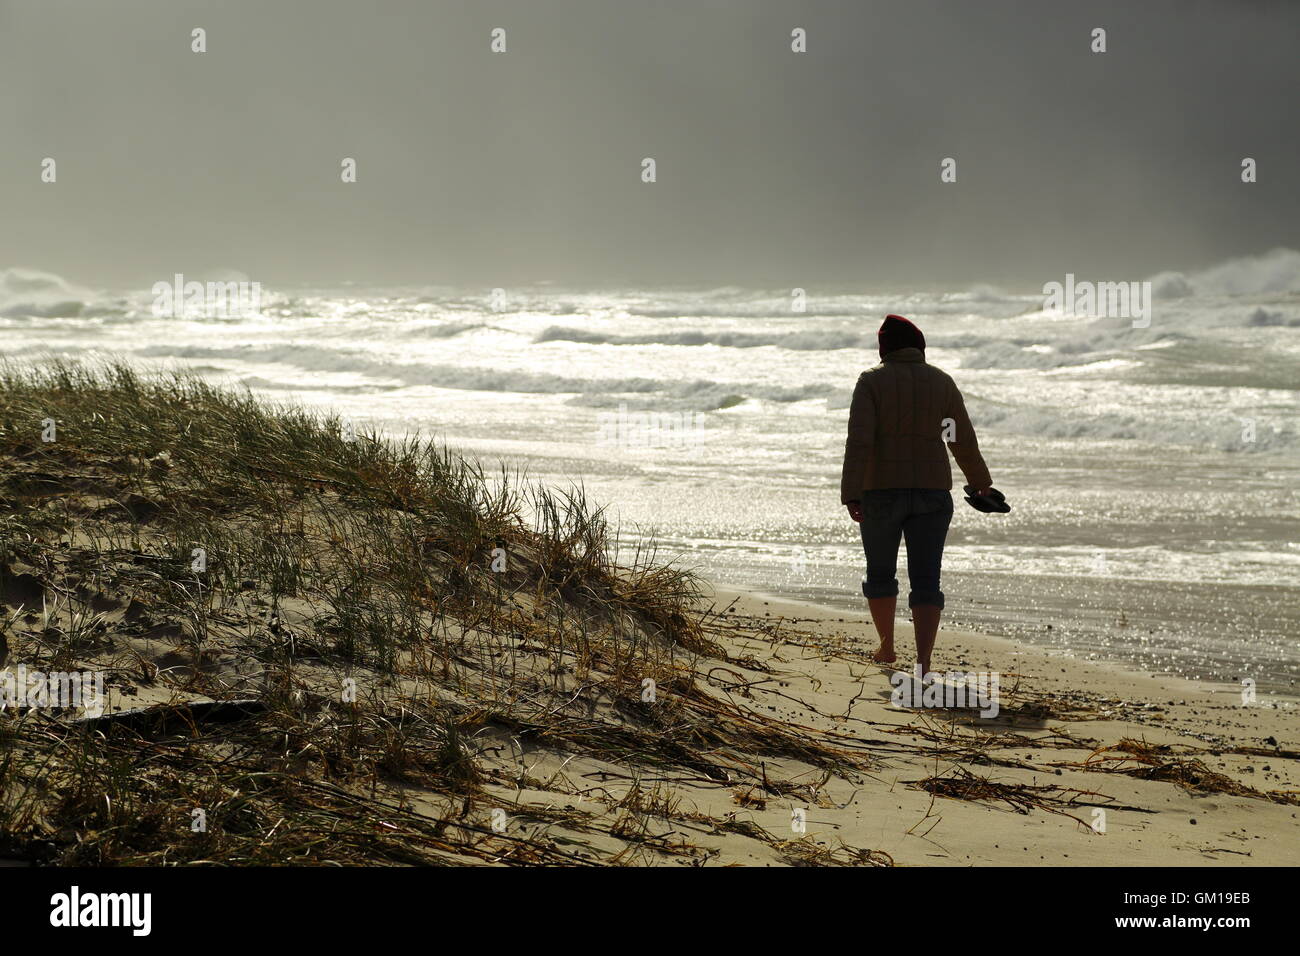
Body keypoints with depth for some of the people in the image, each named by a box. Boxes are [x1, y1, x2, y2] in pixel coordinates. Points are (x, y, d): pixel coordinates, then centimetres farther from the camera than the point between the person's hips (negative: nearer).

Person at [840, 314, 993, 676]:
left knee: (880, 573, 21)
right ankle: (923, 664, -15)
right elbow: (963, 441, 11)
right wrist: (980, 481, 28)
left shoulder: (872, 381, -4)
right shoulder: (941, 382, 4)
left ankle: (886, 647, 35)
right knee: (925, 583, 0)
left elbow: (859, 441, -14)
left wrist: (851, 496, -16)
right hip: (932, 493, 2)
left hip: (881, 492, -1)